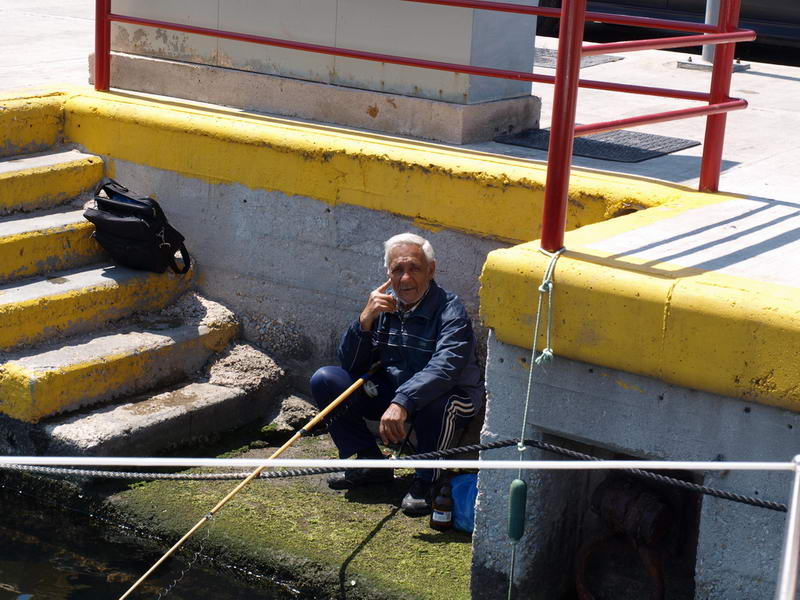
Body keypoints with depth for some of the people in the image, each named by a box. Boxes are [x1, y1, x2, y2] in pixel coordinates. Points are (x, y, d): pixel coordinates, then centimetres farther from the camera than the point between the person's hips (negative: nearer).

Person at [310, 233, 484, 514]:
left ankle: (426, 482, -14)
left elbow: (444, 368, -37)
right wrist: (365, 319, -21)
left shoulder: (450, 310, -20)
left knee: (434, 403, -41)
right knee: (324, 380, -8)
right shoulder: (385, 305, -3)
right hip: (392, 391, 6)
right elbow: (351, 365, -4)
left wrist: (402, 403, -49)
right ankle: (371, 461, 4)